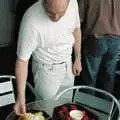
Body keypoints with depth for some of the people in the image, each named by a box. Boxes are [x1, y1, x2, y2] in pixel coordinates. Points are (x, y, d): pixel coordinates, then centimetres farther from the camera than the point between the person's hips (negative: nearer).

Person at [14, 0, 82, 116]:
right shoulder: (31, 21, -33)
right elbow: (22, 60, -25)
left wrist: (78, 59, 7)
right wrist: (21, 97, -28)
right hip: (46, 69, -4)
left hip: (68, 63, 5)